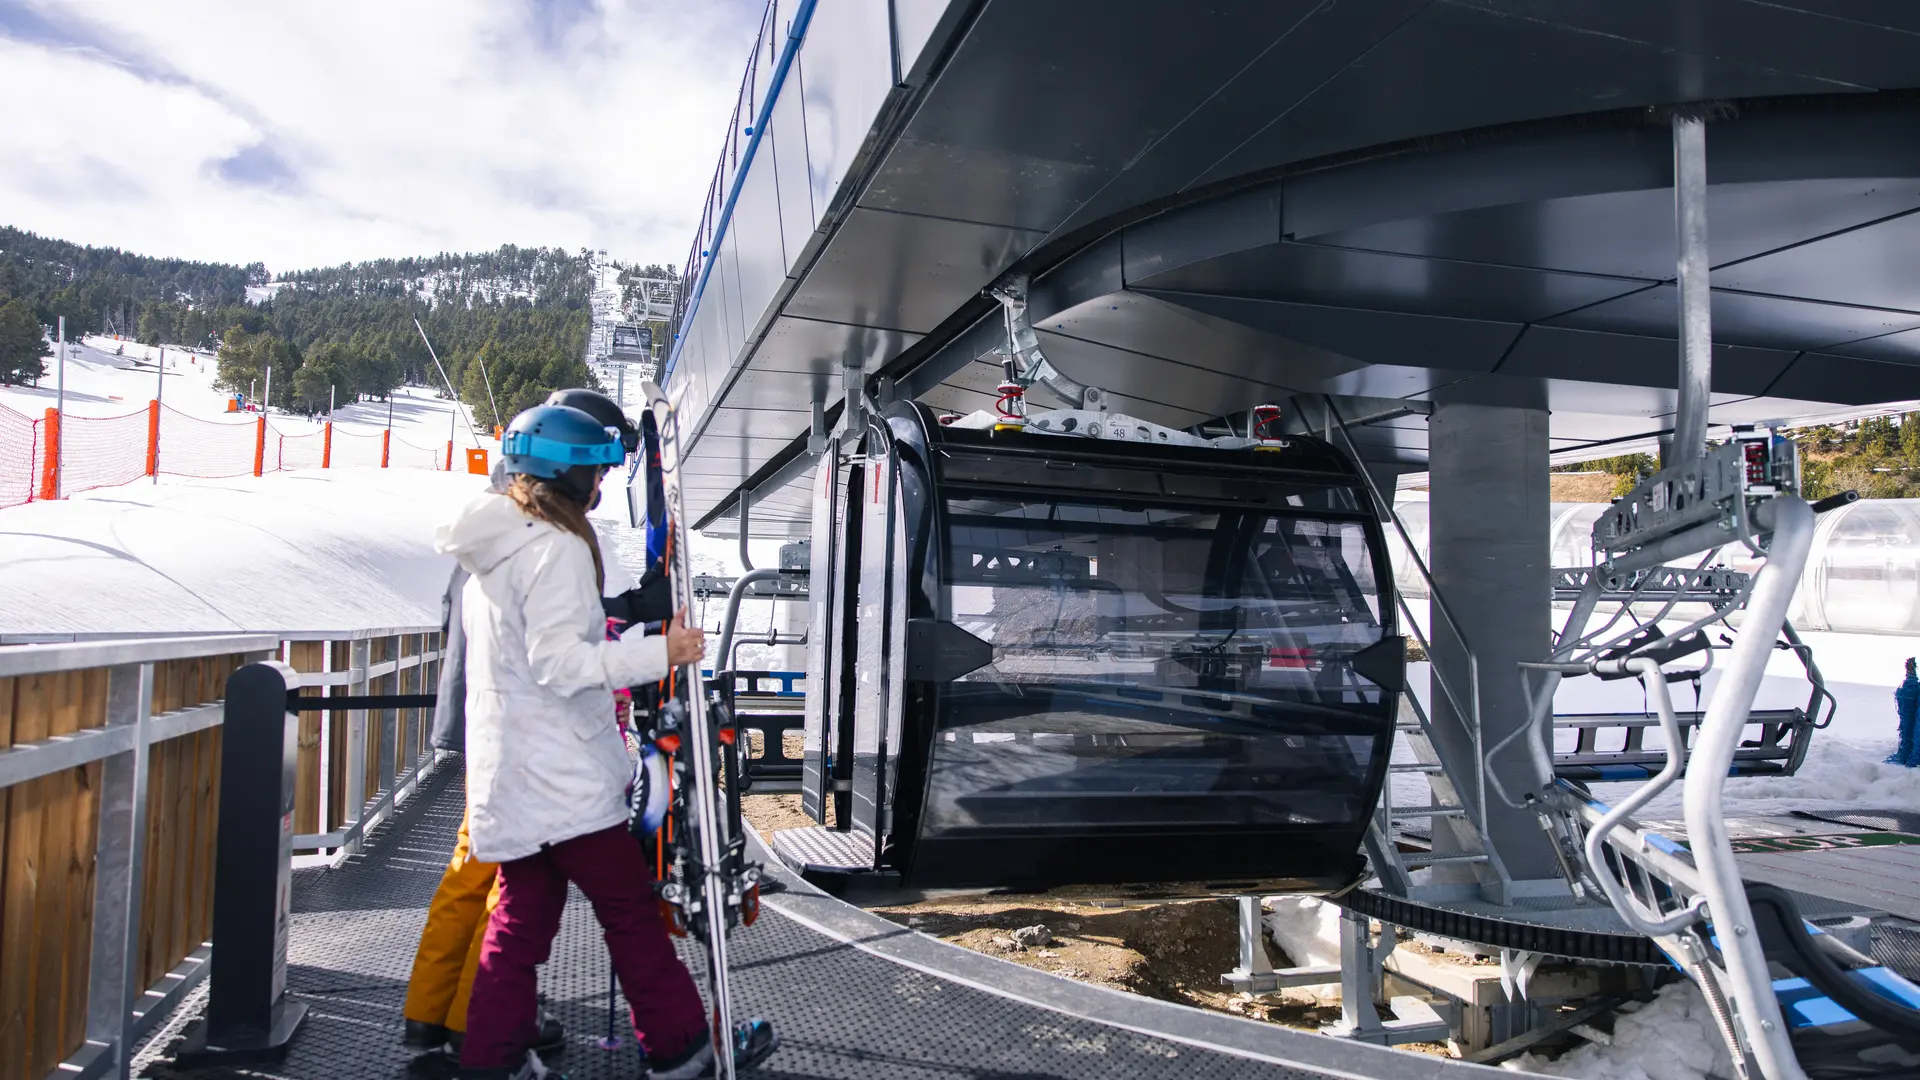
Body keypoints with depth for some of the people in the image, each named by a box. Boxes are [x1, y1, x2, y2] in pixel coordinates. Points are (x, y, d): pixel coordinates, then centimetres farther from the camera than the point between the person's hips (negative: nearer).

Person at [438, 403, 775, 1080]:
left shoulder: (492, 551, 15)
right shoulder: (558, 548, -16)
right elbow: (559, 662, -23)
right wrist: (660, 654, -26)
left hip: (507, 771, 9)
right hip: (563, 776, -9)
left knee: (522, 916, 14)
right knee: (631, 911, 1)